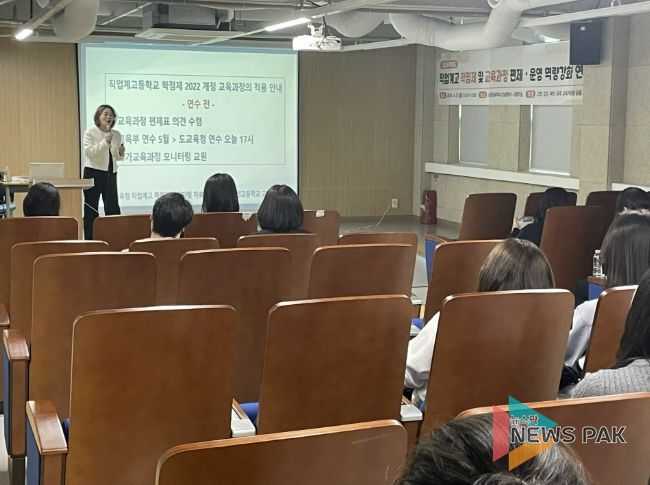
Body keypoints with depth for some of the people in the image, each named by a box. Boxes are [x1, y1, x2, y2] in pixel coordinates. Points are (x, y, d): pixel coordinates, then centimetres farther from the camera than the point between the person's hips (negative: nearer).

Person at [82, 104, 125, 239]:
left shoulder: (117, 135, 9)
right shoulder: (90, 132, -4)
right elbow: (89, 153, -16)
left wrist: (121, 153, -6)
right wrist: (105, 142, -23)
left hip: (111, 173, 4)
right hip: (93, 173, -4)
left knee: (113, 208, 2)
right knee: (91, 208, 1)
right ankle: (89, 239, 6)